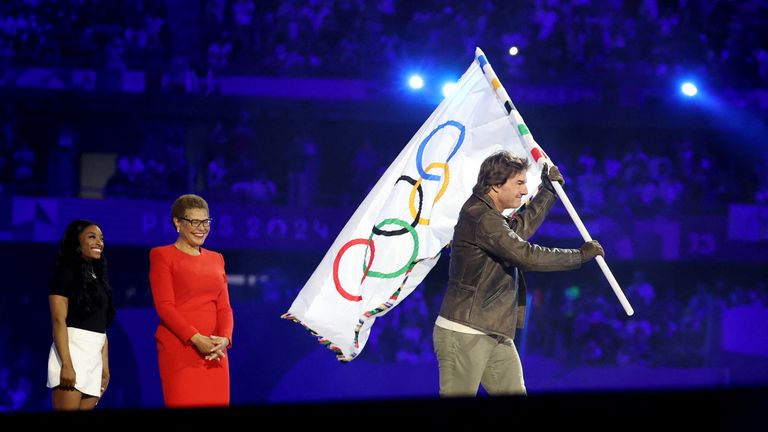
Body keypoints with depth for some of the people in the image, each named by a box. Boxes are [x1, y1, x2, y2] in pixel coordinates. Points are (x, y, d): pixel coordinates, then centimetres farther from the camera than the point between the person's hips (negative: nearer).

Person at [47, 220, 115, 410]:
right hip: (72, 350, -7)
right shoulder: (65, 273, -1)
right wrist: (66, 364, -20)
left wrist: (105, 367, 14)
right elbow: (58, 320, -11)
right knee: (68, 409, -13)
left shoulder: (98, 279, 21)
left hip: (95, 357, 7)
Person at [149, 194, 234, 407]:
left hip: (214, 352, 5)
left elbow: (224, 307, 12)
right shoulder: (162, 256, 3)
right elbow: (164, 306, -7)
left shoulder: (216, 259, 19)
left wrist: (225, 338, -9)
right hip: (179, 349, -5)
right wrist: (196, 339, -18)